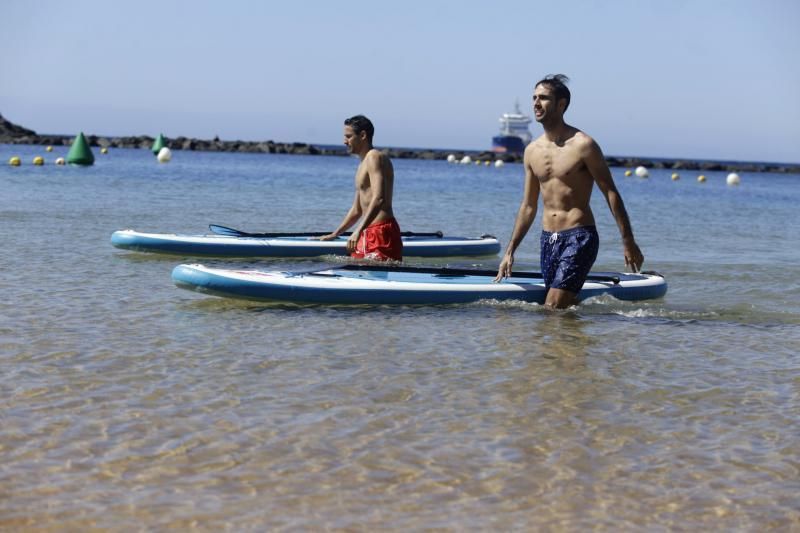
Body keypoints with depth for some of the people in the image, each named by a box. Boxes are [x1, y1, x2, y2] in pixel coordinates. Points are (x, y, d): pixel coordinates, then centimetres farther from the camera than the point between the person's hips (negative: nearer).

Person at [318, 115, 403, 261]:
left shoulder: (374, 157, -8)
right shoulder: (362, 166, 23)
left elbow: (379, 199, -23)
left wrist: (358, 230, -30)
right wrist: (334, 235, 29)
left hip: (382, 232, -10)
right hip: (368, 235, 10)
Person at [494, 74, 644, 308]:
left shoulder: (583, 145, -8)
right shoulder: (532, 151, 9)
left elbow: (611, 194, -7)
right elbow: (528, 206, 17)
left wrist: (628, 242, -10)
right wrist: (510, 251, 15)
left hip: (579, 237, -6)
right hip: (548, 239, 6)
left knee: (554, 308, -15)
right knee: (566, 308, 6)